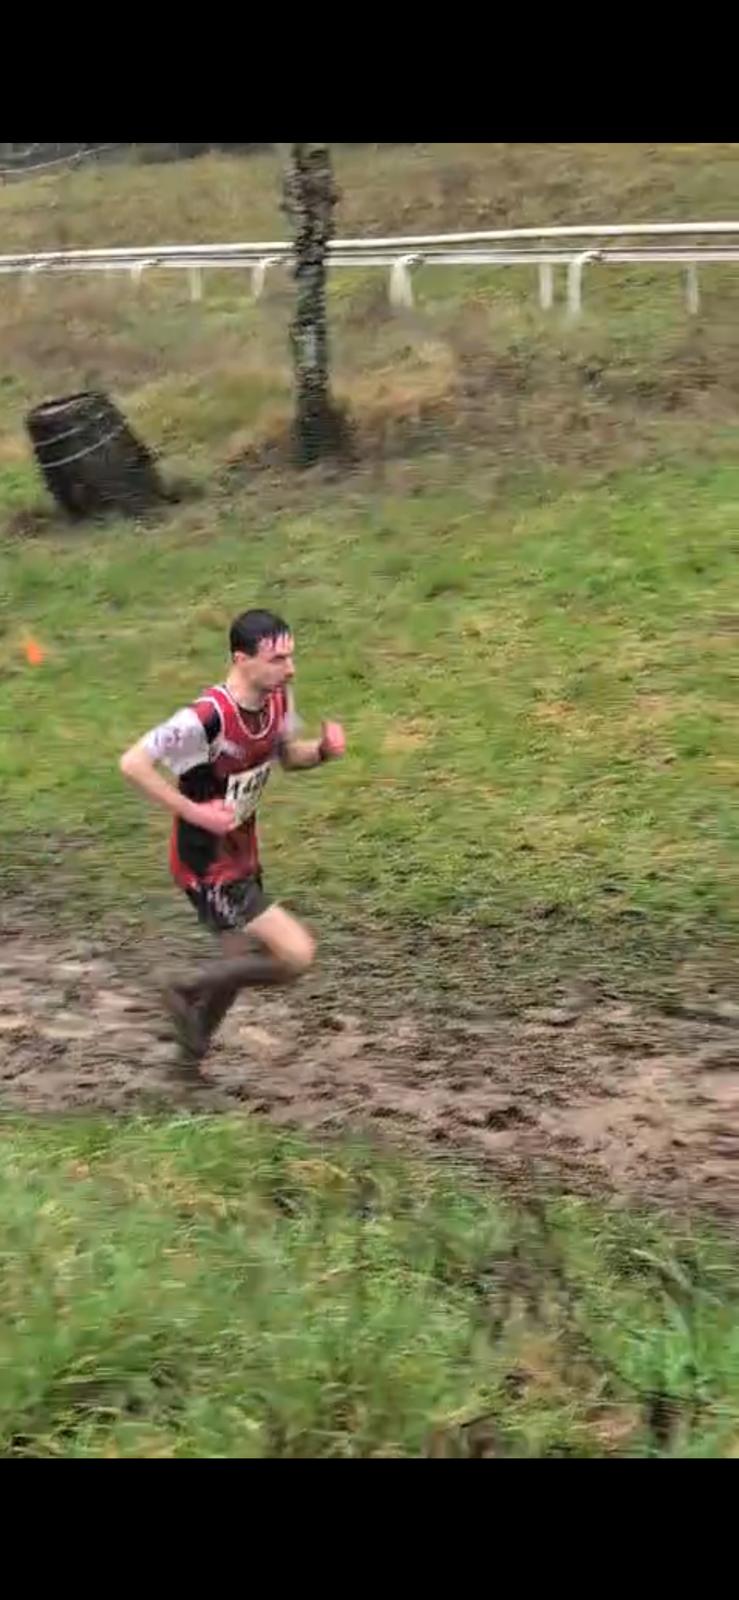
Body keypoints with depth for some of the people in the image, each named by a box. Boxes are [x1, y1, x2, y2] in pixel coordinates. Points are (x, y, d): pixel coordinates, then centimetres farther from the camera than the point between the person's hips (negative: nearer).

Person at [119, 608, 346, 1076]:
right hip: (208, 869, -9)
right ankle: (188, 993, 6)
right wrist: (194, 812, -28)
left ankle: (192, 1055, 48)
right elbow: (133, 763, -28)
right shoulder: (208, 718, -30)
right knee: (297, 954, -13)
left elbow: (285, 754, 13)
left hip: (243, 858, 9)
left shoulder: (279, 698, -6)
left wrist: (323, 749, -9)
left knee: (242, 963, 24)